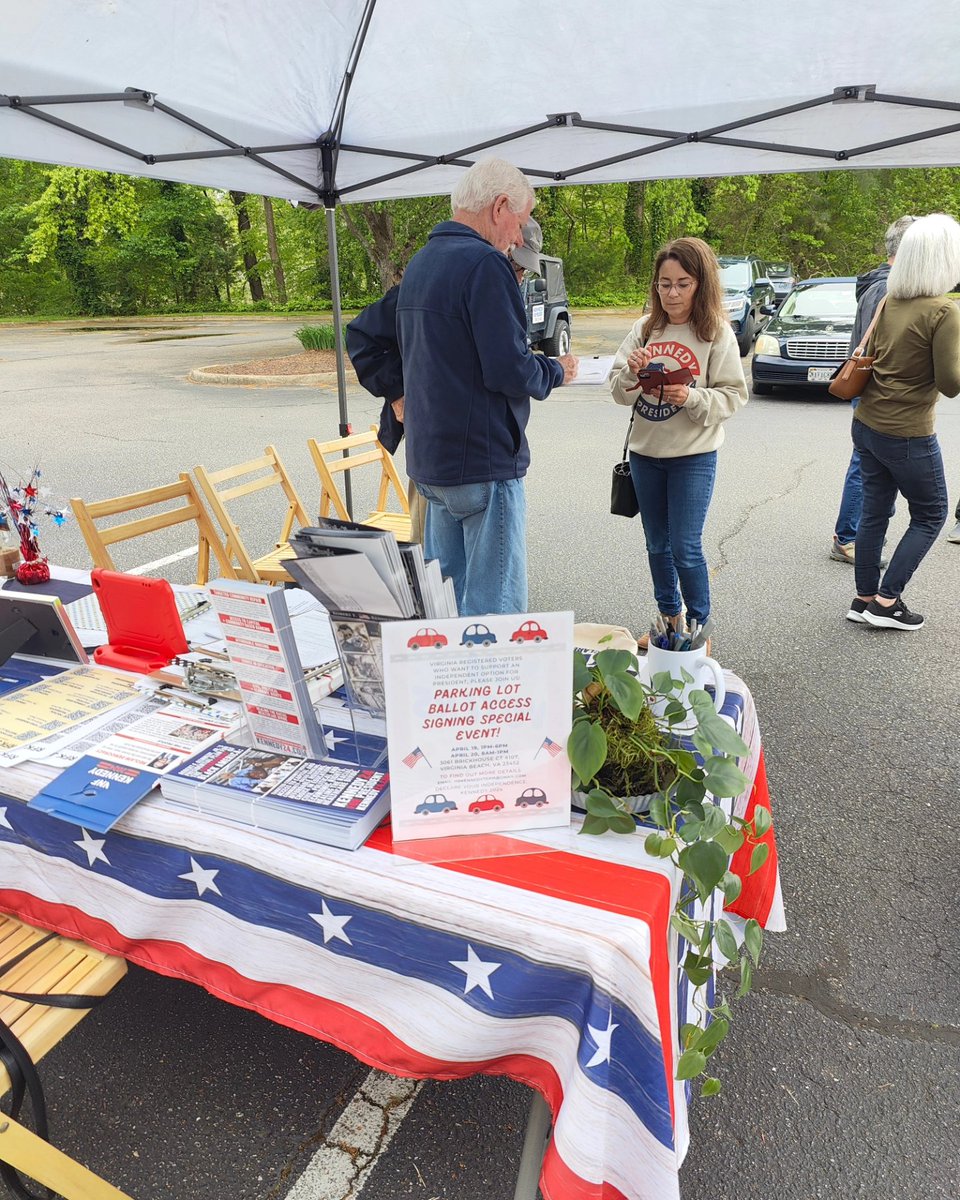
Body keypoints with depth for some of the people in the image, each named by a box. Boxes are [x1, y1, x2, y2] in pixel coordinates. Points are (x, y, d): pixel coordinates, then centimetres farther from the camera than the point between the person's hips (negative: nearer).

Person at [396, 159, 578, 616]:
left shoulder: (420, 262, 16)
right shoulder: (485, 264, -14)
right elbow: (509, 371, -19)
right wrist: (557, 371, -2)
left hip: (428, 459, 10)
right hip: (483, 463, -9)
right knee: (494, 609, -2)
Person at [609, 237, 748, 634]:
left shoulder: (717, 333, -7)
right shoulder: (645, 328, 2)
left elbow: (732, 395, -9)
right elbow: (619, 392, 0)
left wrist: (691, 397, -25)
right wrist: (631, 372, -20)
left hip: (693, 456, -4)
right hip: (645, 452, 4)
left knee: (685, 548, -3)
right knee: (657, 544, 15)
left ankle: (698, 626, 16)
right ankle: (668, 615, 33)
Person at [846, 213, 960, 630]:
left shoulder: (889, 302, 4)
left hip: (867, 424, 7)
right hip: (908, 435, -6)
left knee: (874, 512, 14)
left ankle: (865, 599, 21)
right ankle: (886, 601, 8)